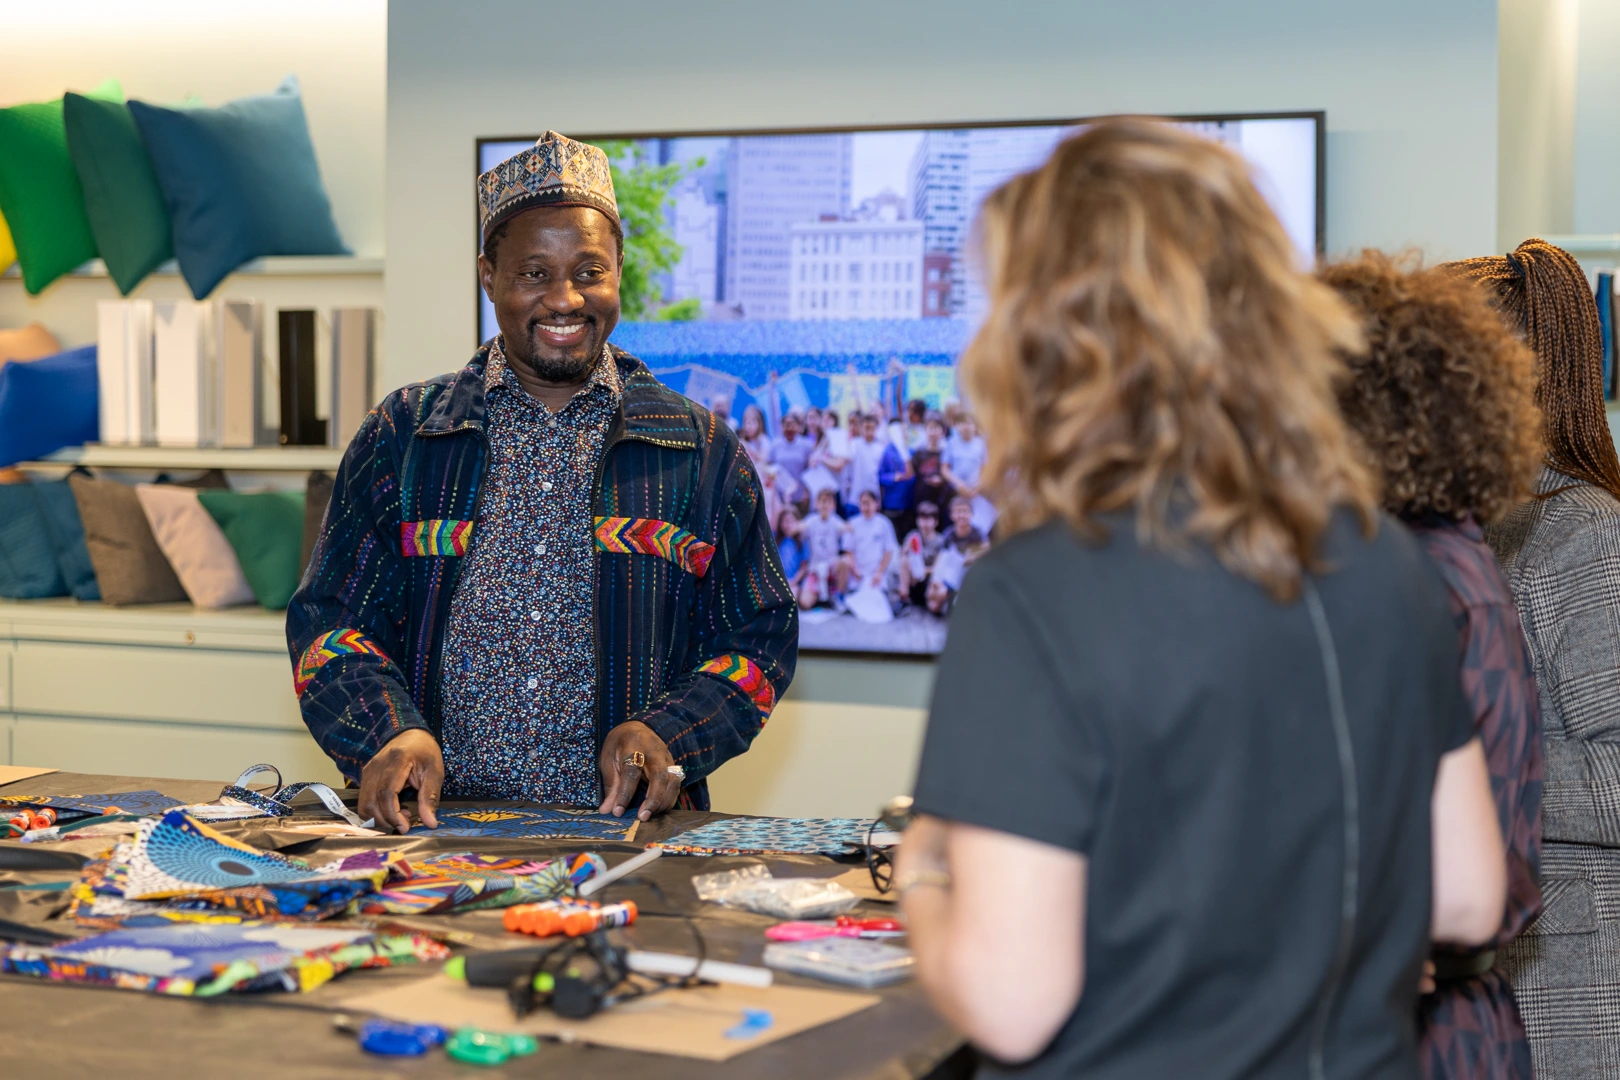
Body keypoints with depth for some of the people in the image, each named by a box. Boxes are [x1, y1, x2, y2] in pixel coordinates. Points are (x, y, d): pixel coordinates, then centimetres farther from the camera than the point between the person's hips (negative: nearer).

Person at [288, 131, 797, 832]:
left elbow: (762, 635, 12)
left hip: (621, 828, 0)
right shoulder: (399, 438, 12)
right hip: (431, 824, 1)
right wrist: (391, 732, -11)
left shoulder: (703, 453, 11)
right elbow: (328, 617, 10)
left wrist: (666, 735, -7)